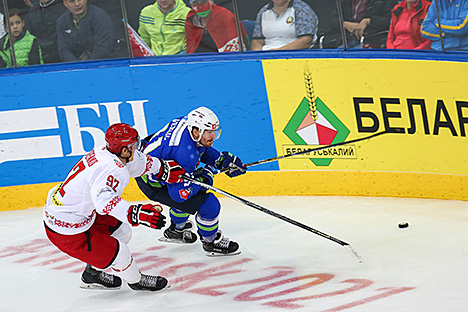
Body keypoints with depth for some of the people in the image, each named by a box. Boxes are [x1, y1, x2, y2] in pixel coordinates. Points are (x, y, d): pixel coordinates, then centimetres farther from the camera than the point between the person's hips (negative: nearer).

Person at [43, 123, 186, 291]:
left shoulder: (102, 153, 1)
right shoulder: (114, 170, -29)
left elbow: (135, 161, 22)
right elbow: (104, 200, -49)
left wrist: (163, 168, 35)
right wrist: (135, 213, -60)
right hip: (67, 231, -10)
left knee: (122, 231, 21)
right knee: (118, 253, -1)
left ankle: (93, 274, 38)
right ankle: (135, 280, 30)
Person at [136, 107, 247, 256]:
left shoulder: (189, 122, -10)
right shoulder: (186, 154, -36)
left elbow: (201, 149, 13)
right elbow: (179, 193, -31)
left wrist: (223, 160, 1)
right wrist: (204, 178, -18)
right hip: (153, 184, -10)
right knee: (209, 204, -11)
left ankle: (176, 230, 49)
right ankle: (211, 243, 15)